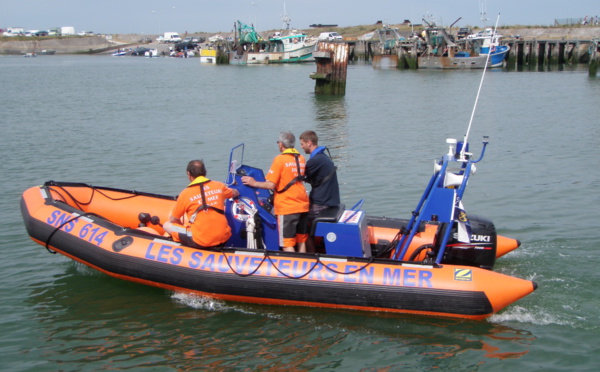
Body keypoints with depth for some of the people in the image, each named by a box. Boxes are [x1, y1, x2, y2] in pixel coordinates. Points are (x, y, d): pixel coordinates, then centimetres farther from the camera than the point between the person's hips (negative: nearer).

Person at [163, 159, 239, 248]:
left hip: (201, 242, -3)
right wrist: (235, 191, 54)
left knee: (167, 225, 12)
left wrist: (183, 224, 28)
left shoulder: (186, 193, -4)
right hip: (224, 238, 3)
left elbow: (172, 220, 7)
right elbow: (235, 193, 30)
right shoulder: (219, 186, 7)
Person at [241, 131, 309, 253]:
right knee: (301, 241, 13)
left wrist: (254, 183, 0)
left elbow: (271, 185, -14)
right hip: (302, 205, 7)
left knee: (287, 243, -3)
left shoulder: (280, 159, -10)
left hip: (286, 207, -7)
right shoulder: (301, 158, 10)